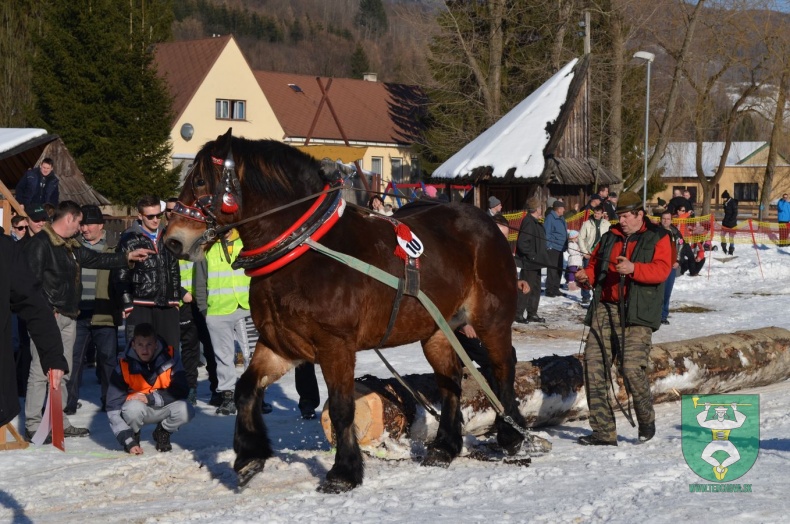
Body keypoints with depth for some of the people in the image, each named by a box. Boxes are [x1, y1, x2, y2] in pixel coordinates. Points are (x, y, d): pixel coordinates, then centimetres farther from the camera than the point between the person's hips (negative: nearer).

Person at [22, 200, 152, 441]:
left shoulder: (70, 247, 19)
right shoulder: (41, 243, -10)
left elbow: (96, 259, 25)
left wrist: (127, 257, 21)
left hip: (67, 317, 10)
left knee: (62, 372, 13)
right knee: (41, 371, -10)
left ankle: (59, 421, 20)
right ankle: (33, 425, -8)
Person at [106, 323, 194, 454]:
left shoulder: (170, 355, -17)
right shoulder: (124, 365, -20)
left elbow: (181, 390, -17)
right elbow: (114, 407, -19)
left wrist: (150, 398, -30)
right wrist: (129, 441, -26)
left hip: (164, 408, 1)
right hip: (137, 409, -1)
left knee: (186, 411, -29)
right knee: (133, 408, -36)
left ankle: (163, 432, 4)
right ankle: (133, 435, 0)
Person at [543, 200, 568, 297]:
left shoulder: (561, 218, 15)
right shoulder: (550, 218, -13)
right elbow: (546, 233, -16)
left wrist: (565, 245, 18)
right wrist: (548, 246, -20)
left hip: (560, 248, 9)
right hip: (552, 248, -9)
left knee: (559, 270, 13)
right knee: (552, 270, -9)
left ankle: (555, 289, 21)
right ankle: (550, 290, -5)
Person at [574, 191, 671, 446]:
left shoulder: (657, 238, 4)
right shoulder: (610, 237, 19)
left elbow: (662, 269, -11)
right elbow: (595, 265, 24)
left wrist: (633, 268, -26)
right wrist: (586, 277, 1)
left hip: (637, 313, -6)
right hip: (605, 309, 6)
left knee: (632, 368, -17)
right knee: (594, 366, -3)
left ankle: (646, 421, 9)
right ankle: (603, 432, 3)